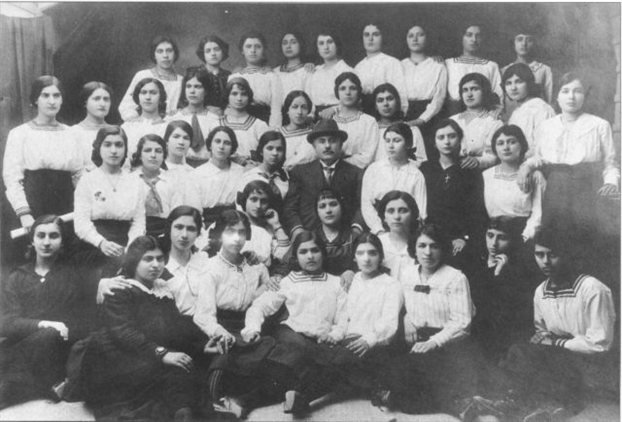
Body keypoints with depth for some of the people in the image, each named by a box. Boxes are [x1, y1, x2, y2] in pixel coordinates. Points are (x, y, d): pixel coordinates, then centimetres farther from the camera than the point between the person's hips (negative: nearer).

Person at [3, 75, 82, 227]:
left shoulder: (70, 133, 11)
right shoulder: (19, 134, 1)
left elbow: (80, 175, 11)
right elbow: (12, 178, -4)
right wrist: (24, 214, -15)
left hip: (67, 207, 3)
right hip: (35, 208, -3)